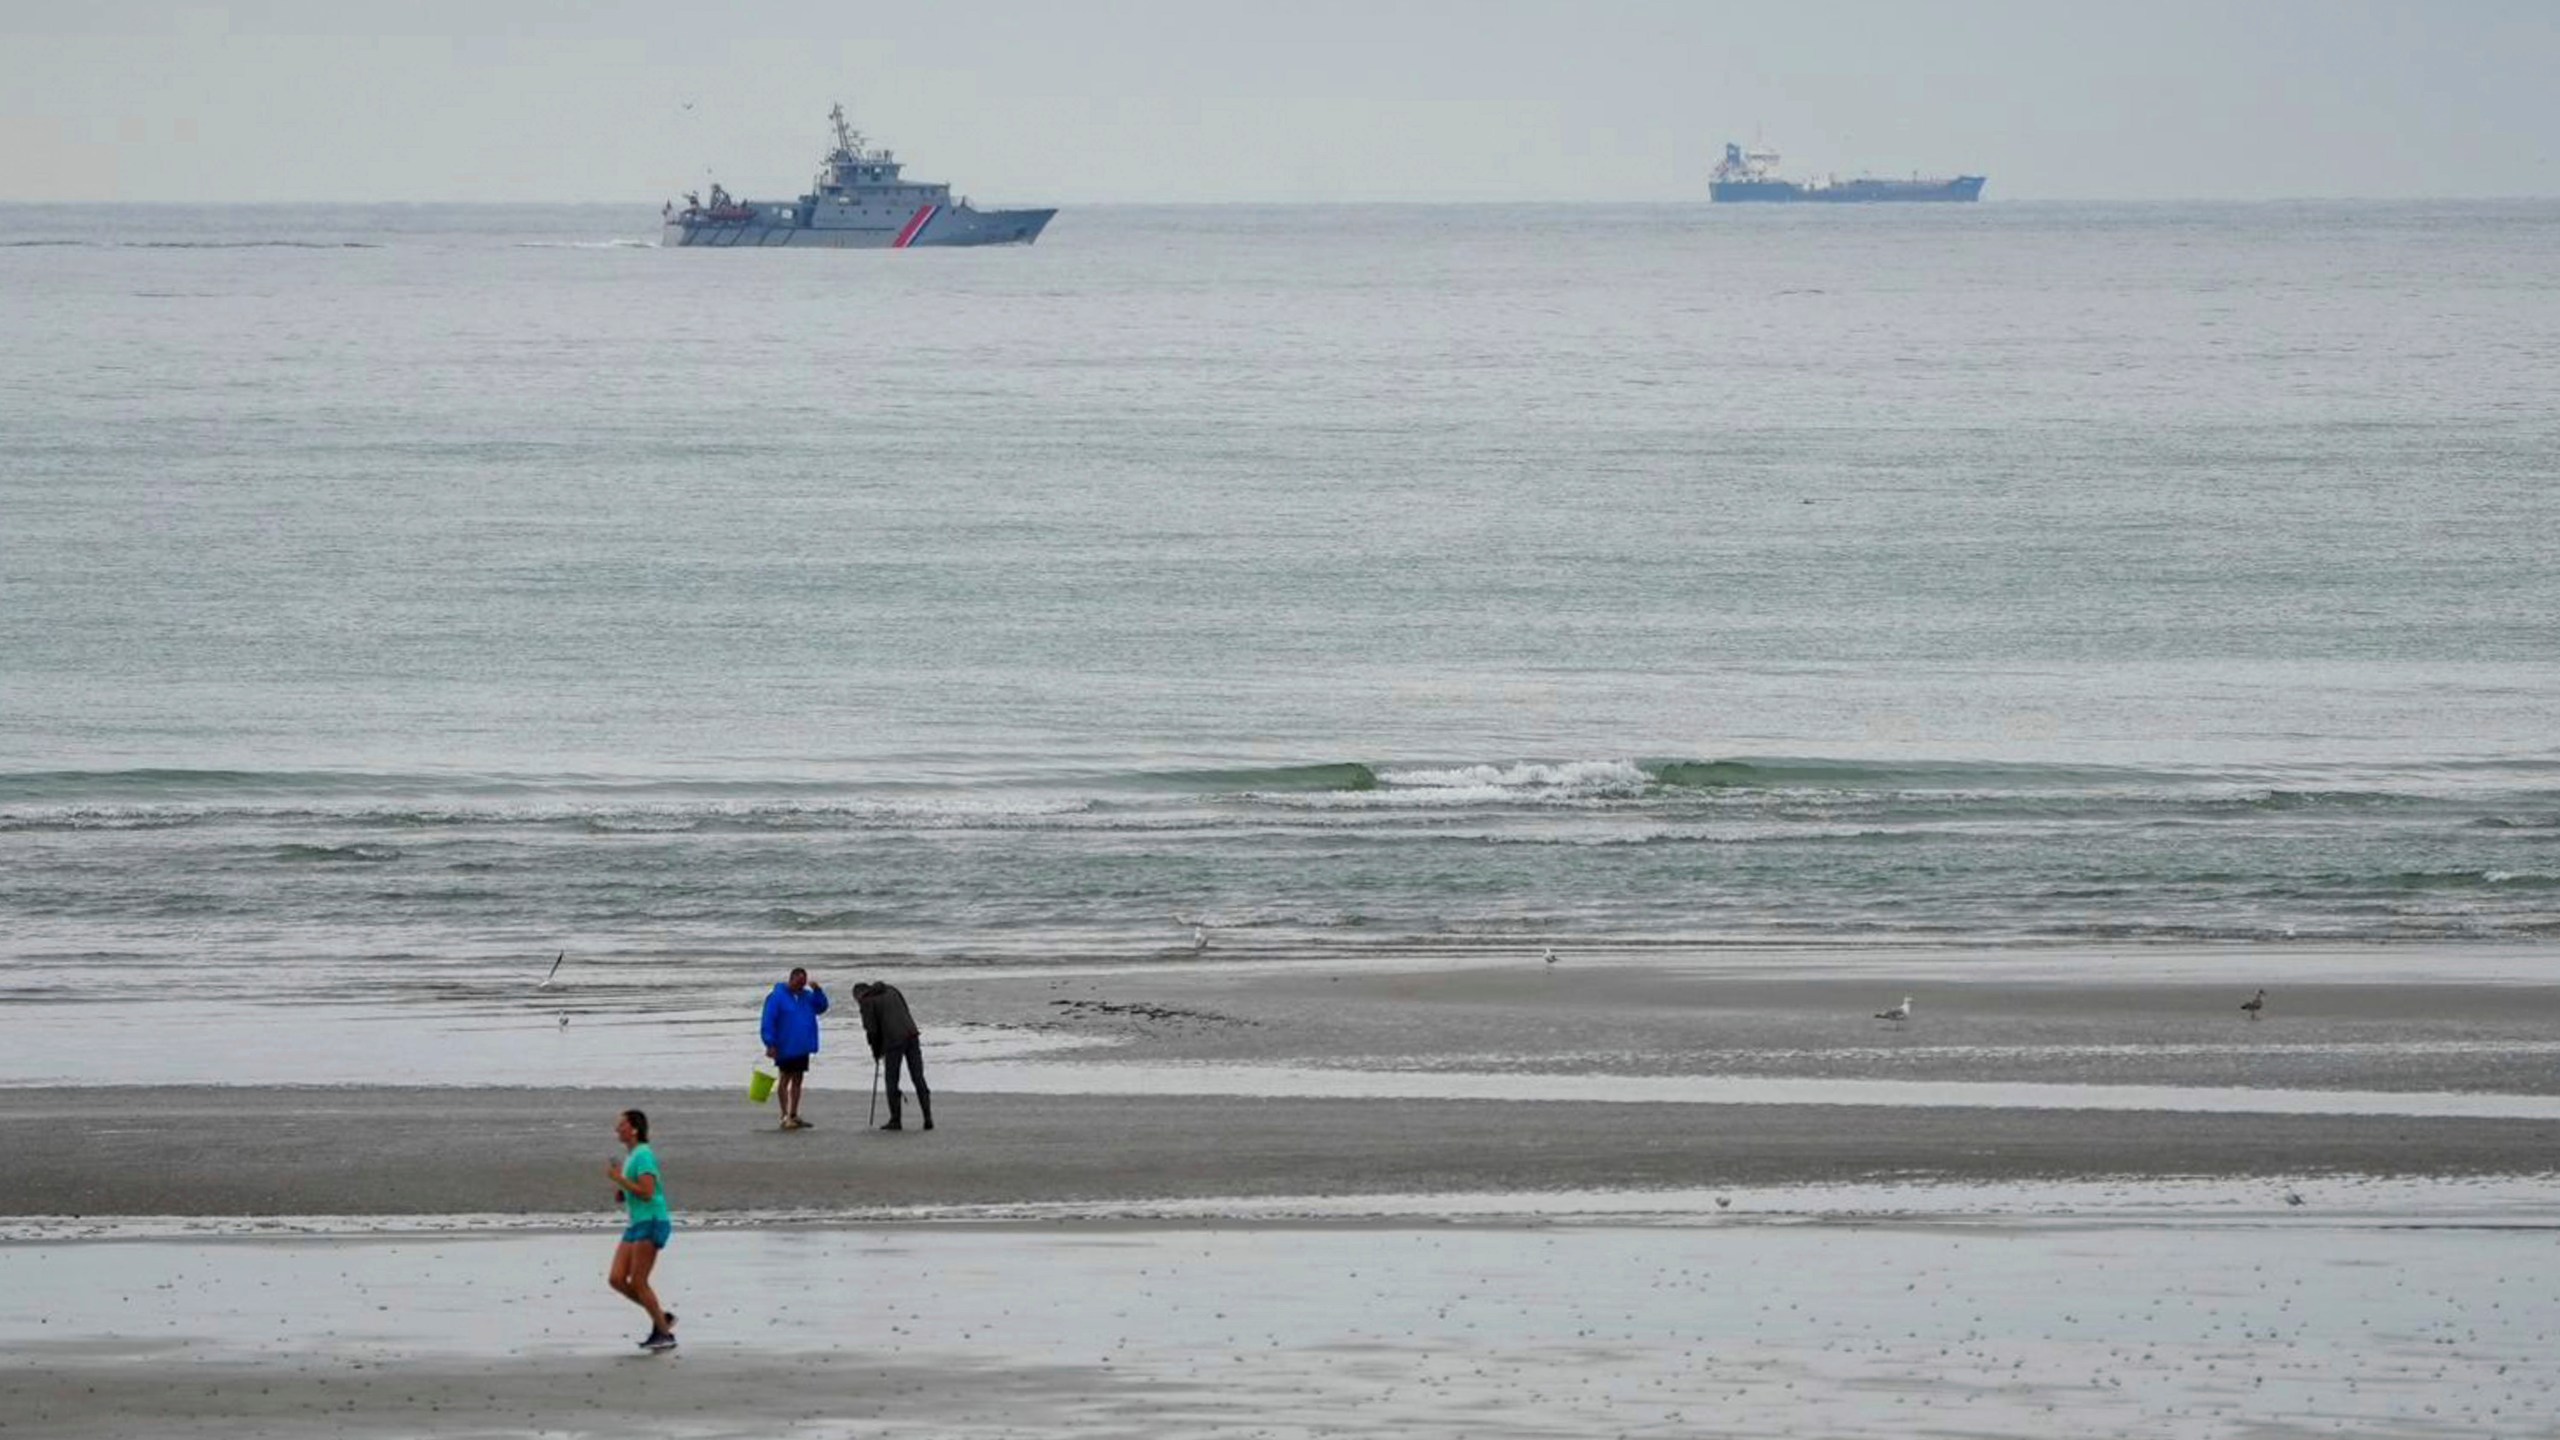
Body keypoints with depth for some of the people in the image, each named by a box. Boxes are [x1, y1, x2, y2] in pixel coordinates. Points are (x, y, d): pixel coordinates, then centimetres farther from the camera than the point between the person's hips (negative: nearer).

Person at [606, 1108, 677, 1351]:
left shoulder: (643, 1155, -12)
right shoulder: (628, 1156, 17)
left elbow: (646, 1192, -22)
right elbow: (620, 1197, 23)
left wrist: (618, 1178, -17)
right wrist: (615, 1179, 4)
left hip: (651, 1222, -10)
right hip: (634, 1224, 10)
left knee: (638, 1283, -9)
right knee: (616, 1280, 3)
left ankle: (665, 1334, -2)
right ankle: (661, 1318, 12)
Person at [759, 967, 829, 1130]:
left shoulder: (806, 996, 11)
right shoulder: (777, 997, -10)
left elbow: (822, 1007, 10)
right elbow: (768, 1021, -13)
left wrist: (817, 991, -4)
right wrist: (770, 1044, -18)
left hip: (802, 1048, 7)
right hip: (786, 1048, -7)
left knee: (798, 1080, 10)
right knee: (786, 1079, -3)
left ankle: (794, 1116, 17)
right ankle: (785, 1116, -1)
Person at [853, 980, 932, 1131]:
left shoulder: (867, 1002, 3)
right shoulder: (890, 990, 21)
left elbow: (871, 1030, -3)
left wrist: (877, 1052, 13)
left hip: (893, 1040, -5)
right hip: (911, 1035, 5)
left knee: (892, 1081, 6)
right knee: (918, 1077, 6)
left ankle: (895, 1120, 7)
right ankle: (928, 1118, 2)